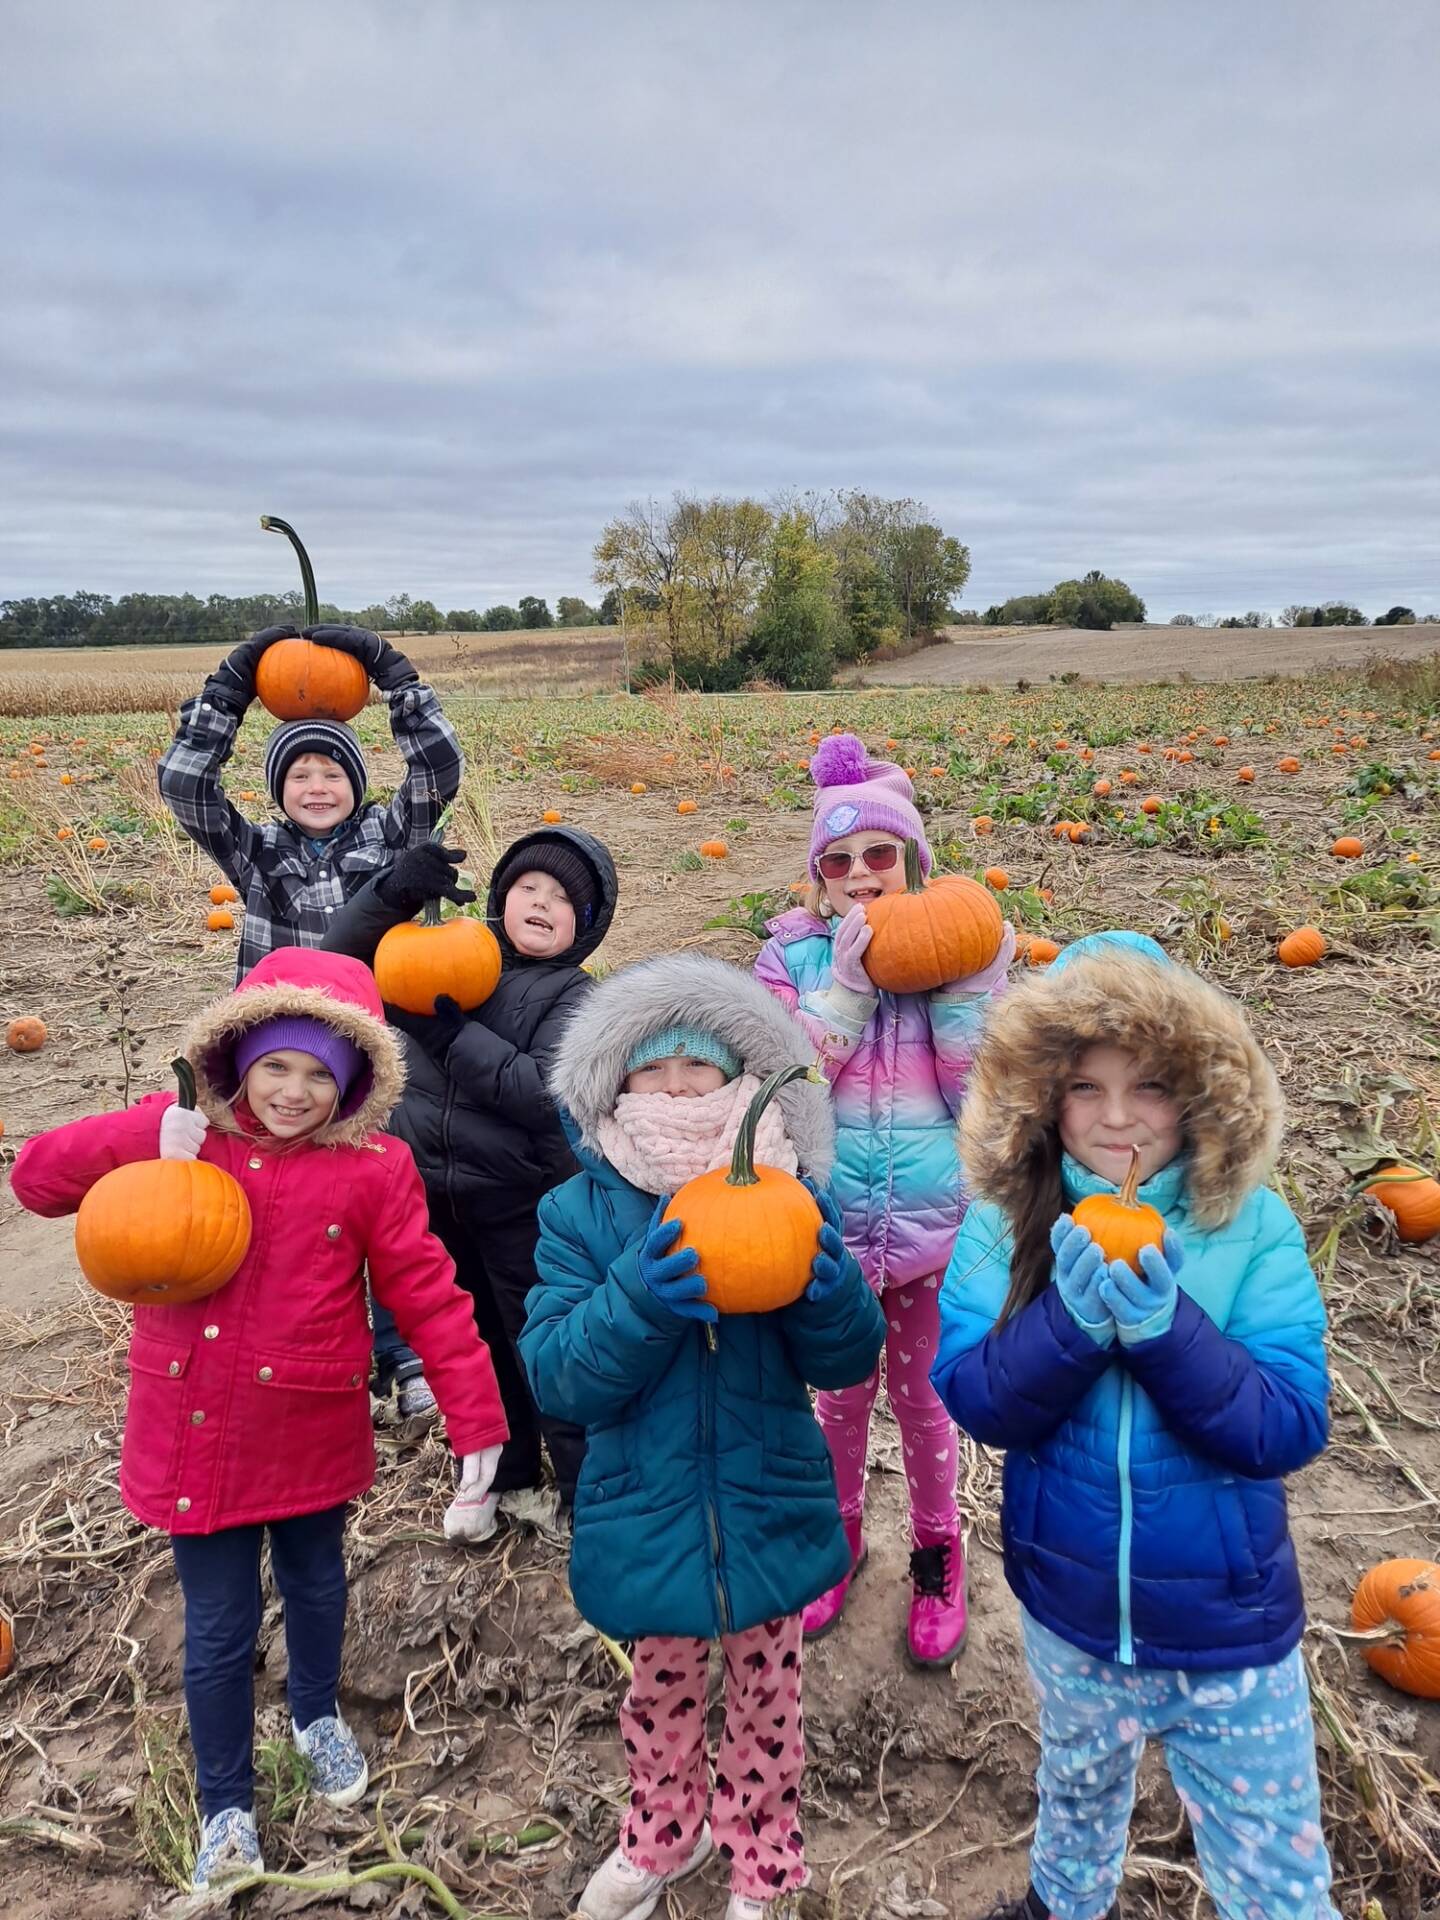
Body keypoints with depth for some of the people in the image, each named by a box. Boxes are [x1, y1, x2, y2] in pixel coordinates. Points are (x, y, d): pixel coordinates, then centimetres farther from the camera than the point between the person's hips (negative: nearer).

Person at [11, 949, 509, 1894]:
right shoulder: (181, 1136, -8)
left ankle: (318, 1715, 56)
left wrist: (479, 1424, -16)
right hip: (196, 1435, 0)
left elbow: (429, 1297, -13)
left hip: (312, 1434, 0)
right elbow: (37, 1176, -6)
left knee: (315, 1583, 25)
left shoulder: (372, 1169, -14)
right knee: (219, 1629, 12)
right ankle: (227, 1805, 37)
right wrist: (147, 1138, -25)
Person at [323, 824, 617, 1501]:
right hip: (431, 1194, 5)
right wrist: (394, 890, -17)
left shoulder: (571, 997, -11)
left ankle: (586, 1487, 27)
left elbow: (545, 1091, -25)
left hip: (522, 1201, -4)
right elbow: (344, 950, 0)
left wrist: (449, 1031, -25)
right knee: (476, 1338, 22)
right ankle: (503, 1470, 43)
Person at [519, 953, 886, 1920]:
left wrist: (831, 1289, -32)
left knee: (767, 1697, 20)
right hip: (649, 1517, 0)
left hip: (770, 1511, 0)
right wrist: (638, 1302, -36)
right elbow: (558, 1378, -18)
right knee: (661, 1695, 23)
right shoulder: (581, 1211, -11)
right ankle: (663, 1838, 53)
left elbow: (848, 1361, -10)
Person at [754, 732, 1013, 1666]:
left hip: (934, 1218, 0)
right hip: (831, 1220, 1)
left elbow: (978, 1089, -10)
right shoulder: (794, 955, -4)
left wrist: (966, 985, -21)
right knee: (842, 1388, 19)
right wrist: (850, 978, -23)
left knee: (922, 1391, 16)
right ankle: (841, 1532, 44)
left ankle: (938, 1547, 40)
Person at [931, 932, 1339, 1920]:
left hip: (1231, 1624, -2)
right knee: (1079, 1792, 30)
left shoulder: (1254, 1227, -17)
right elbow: (973, 1399, -16)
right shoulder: (1008, 1224, -13)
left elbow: (1292, 1429, -19)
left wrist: (1166, 1326, -35)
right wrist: (1070, 1319, -33)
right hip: (1072, 1611, 2)